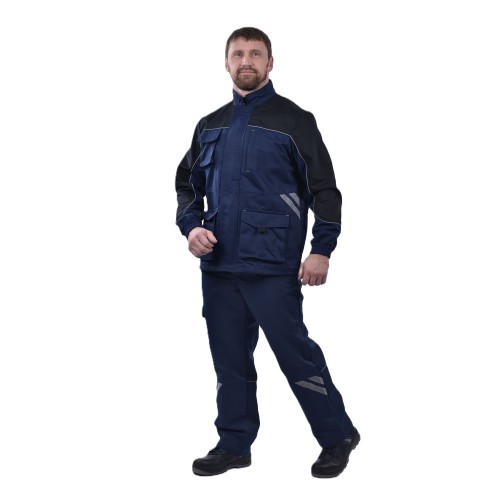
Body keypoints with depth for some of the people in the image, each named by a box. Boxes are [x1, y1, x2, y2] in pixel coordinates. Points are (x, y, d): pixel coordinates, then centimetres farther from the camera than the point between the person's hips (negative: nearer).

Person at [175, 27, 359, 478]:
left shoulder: (294, 121, -1)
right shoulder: (210, 126, 14)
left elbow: (324, 189, -3)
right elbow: (188, 183, 21)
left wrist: (322, 250, -11)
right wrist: (191, 226, 2)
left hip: (273, 268, -5)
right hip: (218, 267, 5)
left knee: (295, 353, -3)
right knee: (230, 360, 11)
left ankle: (337, 436, 16)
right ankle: (234, 445, 25)